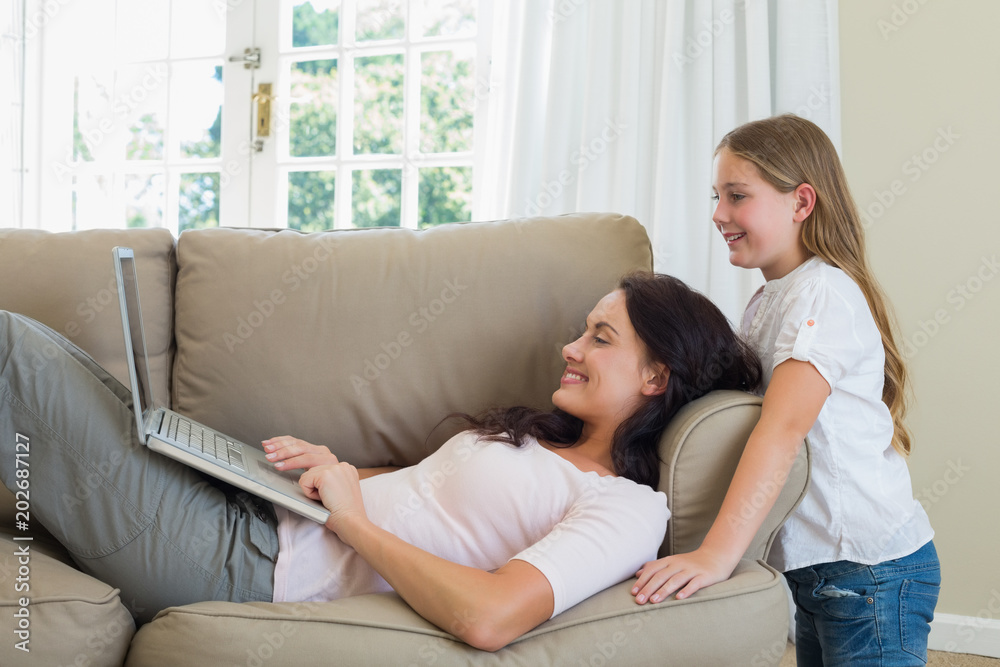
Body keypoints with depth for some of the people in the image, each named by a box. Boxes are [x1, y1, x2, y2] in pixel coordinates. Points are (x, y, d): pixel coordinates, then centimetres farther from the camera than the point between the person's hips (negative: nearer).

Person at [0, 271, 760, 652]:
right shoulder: (546, 436, 14)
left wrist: (354, 517, -18)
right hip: (256, 519, 9)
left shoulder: (627, 508, -14)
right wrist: (337, 470, 4)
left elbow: (488, 618, -30)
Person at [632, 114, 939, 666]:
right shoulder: (766, 302, 13)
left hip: (873, 572, -9)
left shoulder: (824, 291, -18)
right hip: (817, 565, 9)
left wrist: (716, 553, -37)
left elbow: (785, 426, -30)